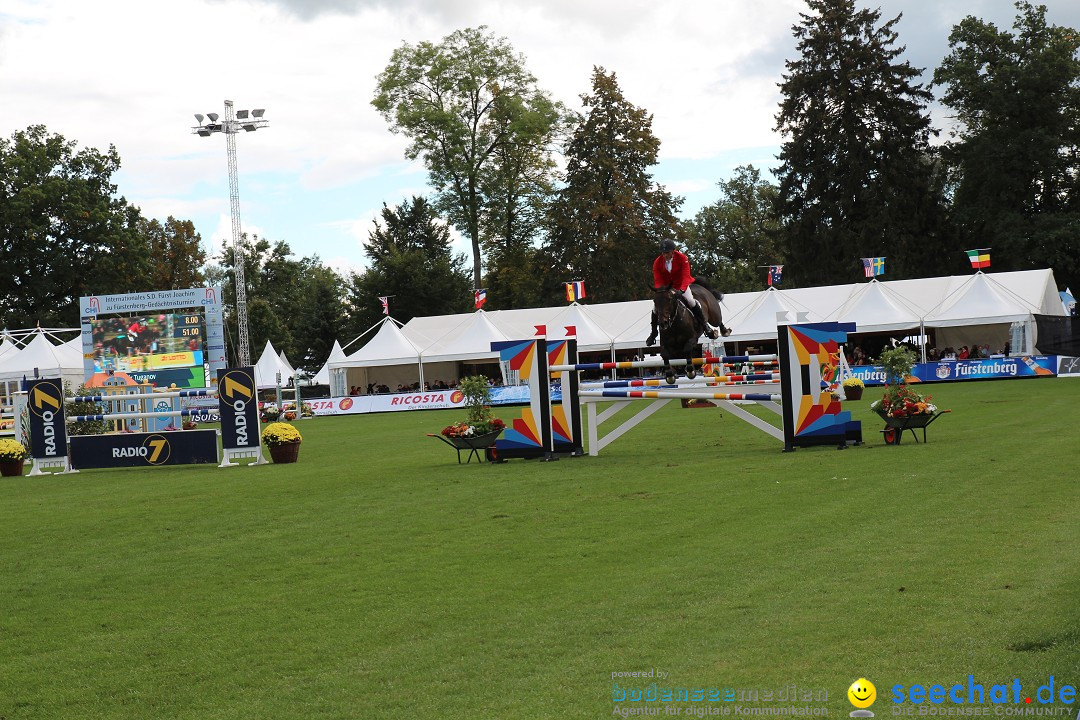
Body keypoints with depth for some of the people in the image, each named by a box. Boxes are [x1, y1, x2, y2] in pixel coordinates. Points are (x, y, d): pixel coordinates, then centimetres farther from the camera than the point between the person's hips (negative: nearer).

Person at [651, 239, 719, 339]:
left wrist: (682, 290, -43)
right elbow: (657, 281, -16)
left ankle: (705, 325, -10)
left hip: (681, 285, -2)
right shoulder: (657, 262, -15)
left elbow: (686, 276, -27)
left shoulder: (682, 258, -21)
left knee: (691, 301, -24)